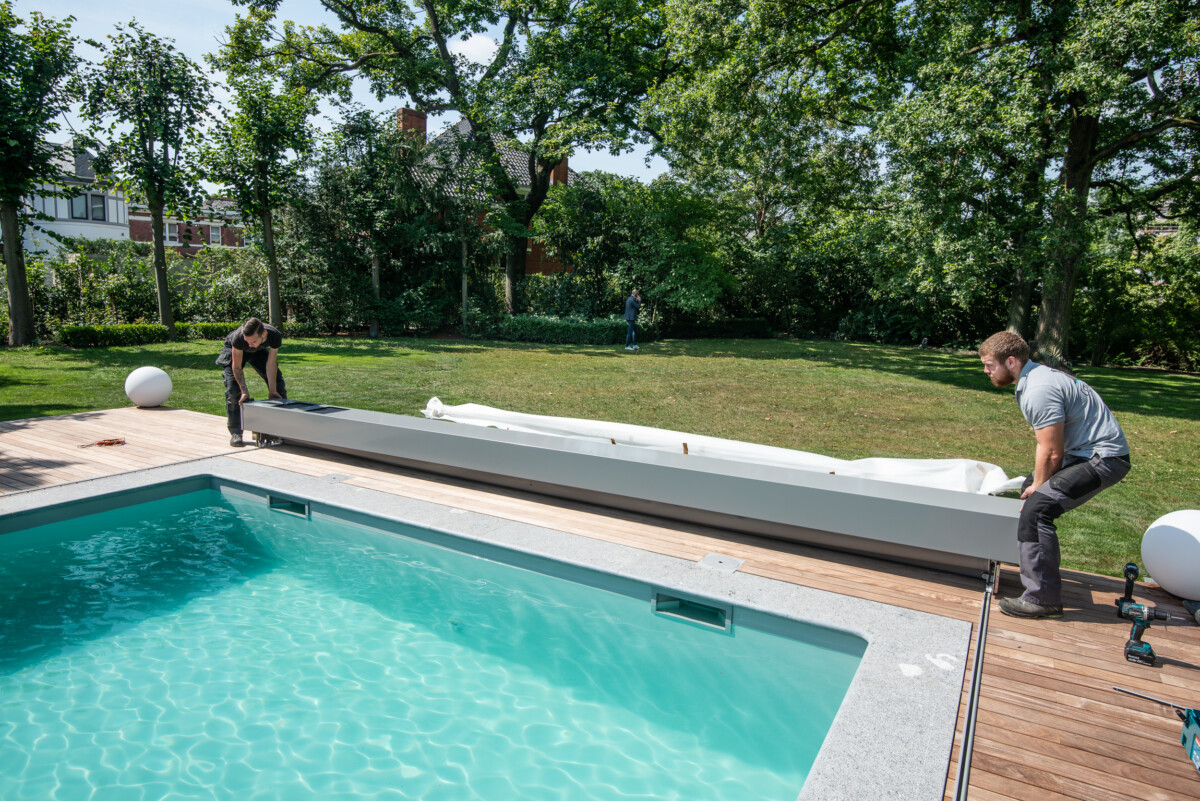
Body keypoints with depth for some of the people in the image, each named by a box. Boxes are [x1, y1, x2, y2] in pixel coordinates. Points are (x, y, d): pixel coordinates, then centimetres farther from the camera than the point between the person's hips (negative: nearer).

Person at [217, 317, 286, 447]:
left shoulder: (275, 336, -37)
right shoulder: (239, 337, -43)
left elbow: (271, 364, -24)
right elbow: (237, 367, -28)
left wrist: (272, 390, -23)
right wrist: (245, 391, -32)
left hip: (259, 351, 3)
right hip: (233, 350, -3)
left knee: (278, 384, -1)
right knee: (233, 390, -18)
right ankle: (235, 433, -11)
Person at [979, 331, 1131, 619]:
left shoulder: (1039, 390, -25)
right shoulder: (1036, 375, 8)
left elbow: (1051, 453, -20)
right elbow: (1049, 446, 13)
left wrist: (1038, 487, -4)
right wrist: (1035, 484, 9)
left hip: (1103, 458, -11)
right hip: (1086, 450, 11)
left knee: (1037, 507, -22)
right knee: (1031, 488, 27)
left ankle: (1043, 599, -16)